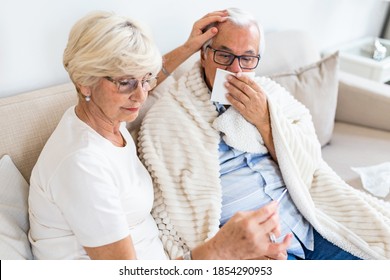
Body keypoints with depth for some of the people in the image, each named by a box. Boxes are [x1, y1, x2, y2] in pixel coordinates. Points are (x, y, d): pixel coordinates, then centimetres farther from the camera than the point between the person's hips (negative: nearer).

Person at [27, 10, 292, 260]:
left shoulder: (105, 113, -3)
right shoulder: (81, 162, -28)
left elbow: (139, 87, 21)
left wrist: (187, 49, 15)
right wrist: (218, 251, -39)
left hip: (152, 251, 7)